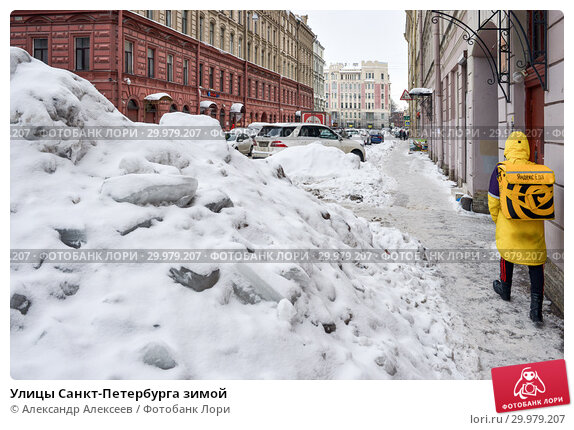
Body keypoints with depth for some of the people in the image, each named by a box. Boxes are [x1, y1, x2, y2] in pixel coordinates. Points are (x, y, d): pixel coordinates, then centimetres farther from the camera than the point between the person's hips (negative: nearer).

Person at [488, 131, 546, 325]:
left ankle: (505, 288, 42)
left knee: (507, 251, 24)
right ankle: (536, 305, -4)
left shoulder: (501, 170, -10)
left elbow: (493, 201, -4)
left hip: (509, 225, -1)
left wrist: (497, 220, 14)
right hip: (534, 228, 1)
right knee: (536, 263, 7)